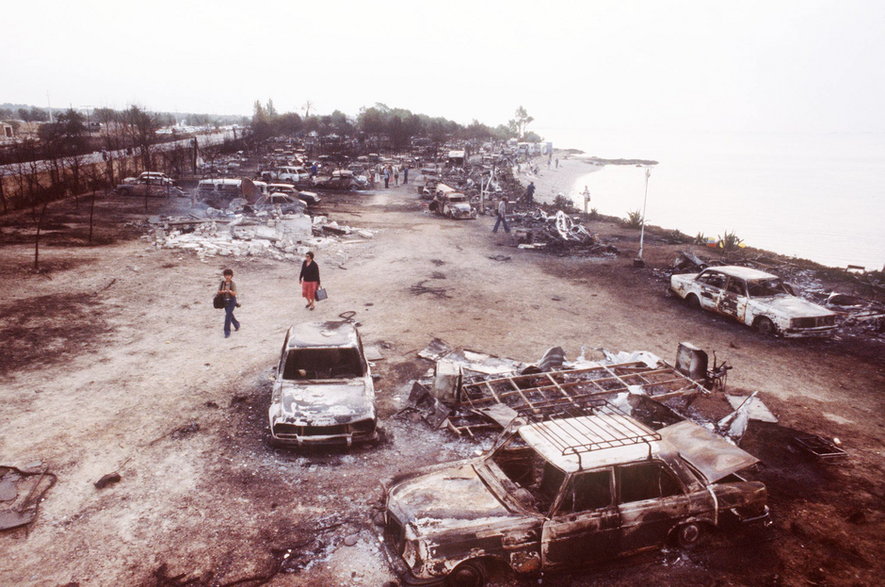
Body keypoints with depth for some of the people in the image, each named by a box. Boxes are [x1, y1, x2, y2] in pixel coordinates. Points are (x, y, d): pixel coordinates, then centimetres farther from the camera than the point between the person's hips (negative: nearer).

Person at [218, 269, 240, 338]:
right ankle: (236, 324, 45)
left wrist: (230, 291, -36)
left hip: (232, 301, -5)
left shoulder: (233, 284, -13)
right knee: (230, 314, 18)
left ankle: (227, 332, -8)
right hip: (225, 301, 5)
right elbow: (218, 291, 1)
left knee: (228, 315, -13)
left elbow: (234, 293, -17)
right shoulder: (222, 283, 0)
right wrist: (222, 291, -20)